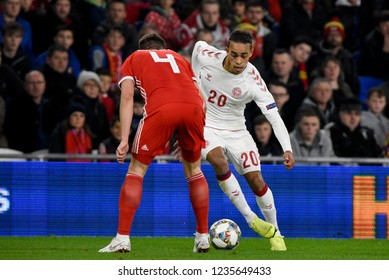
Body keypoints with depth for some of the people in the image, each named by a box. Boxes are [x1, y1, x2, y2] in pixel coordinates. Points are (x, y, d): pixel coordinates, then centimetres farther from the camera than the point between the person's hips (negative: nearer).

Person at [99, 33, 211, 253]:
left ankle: (122, 238, 4)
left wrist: (124, 140, 4)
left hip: (161, 108, -3)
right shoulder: (178, 57, 37)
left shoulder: (133, 59, 29)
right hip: (193, 106, 3)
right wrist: (188, 139, 30)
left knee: (137, 170, 10)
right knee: (194, 170, 22)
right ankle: (203, 238, 22)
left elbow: (127, 98, 12)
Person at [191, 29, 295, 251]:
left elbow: (274, 116, -27)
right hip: (206, 126, 0)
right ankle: (250, 218, -23)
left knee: (255, 178, -11)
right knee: (218, 161, -31)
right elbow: (198, 45, 7)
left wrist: (287, 149, -40)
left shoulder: (253, 81, -24)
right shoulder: (207, 56, -20)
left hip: (236, 131, 0)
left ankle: (275, 233, 9)